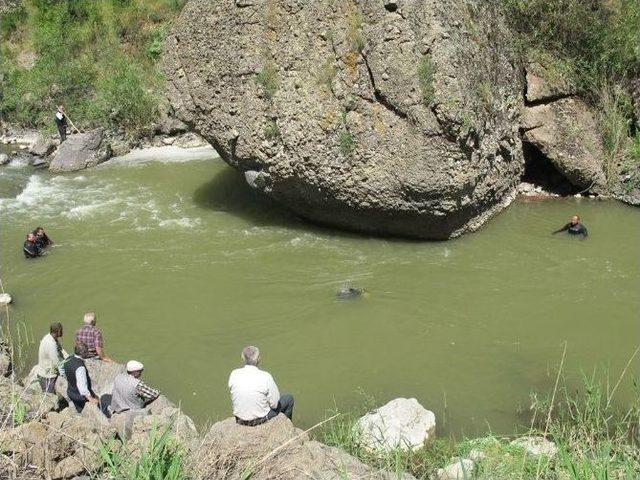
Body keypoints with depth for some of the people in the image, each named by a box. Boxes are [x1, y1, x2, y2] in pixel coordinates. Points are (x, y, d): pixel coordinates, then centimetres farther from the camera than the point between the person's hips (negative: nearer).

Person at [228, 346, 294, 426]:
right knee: (289, 398, 21)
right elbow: (274, 404, -14)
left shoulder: (234, 374, -12)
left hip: (239, 420, 5)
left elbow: (233, 399, 5)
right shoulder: (265, 377, -23)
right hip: (260, 420, -4)